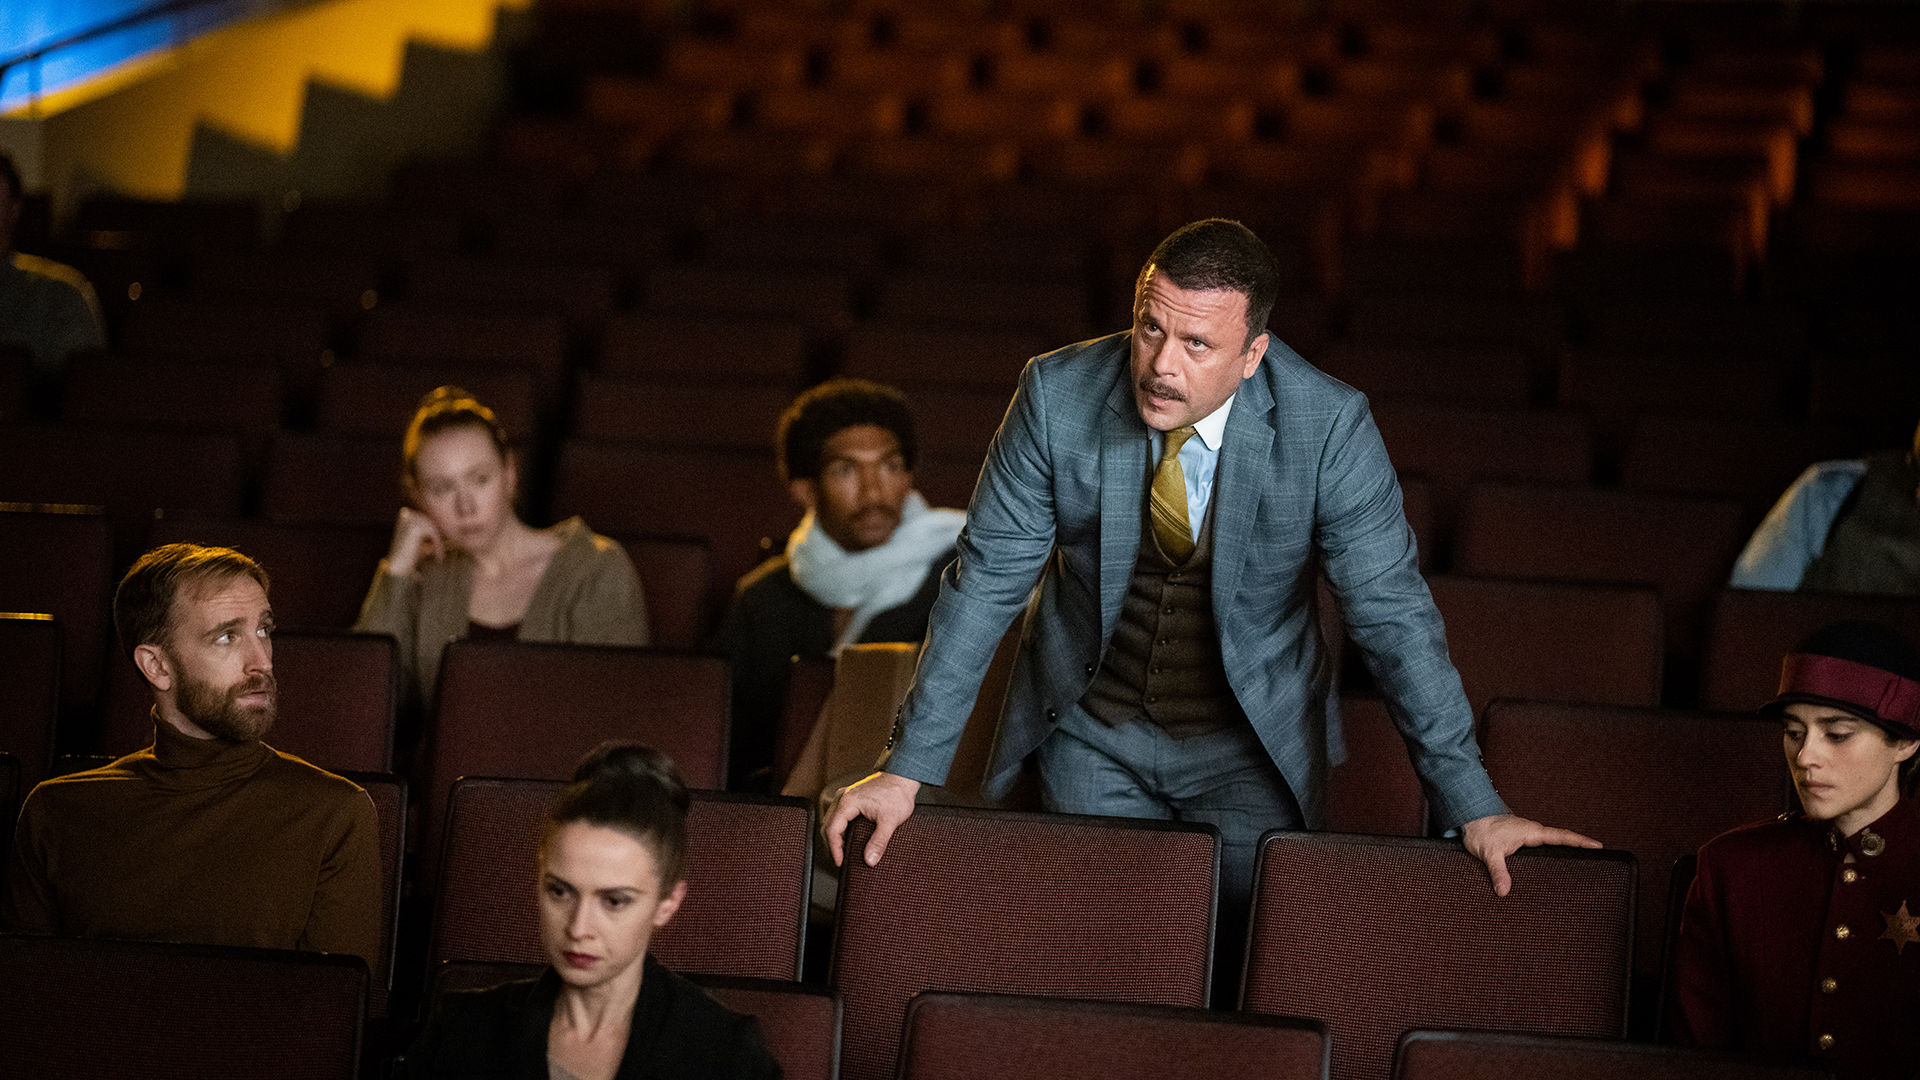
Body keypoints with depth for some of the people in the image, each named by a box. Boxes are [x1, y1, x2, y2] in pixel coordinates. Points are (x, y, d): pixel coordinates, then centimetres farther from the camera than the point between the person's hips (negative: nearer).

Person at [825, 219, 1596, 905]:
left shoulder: (1328, 427, -22)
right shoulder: (1058, 395, -18)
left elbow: (1390, 612, -16)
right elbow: (986, 581, -10)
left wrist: (1472, 806, -18)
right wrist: (909, 766, -12)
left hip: (1254, 749, -1)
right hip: (1093, 736, 1)